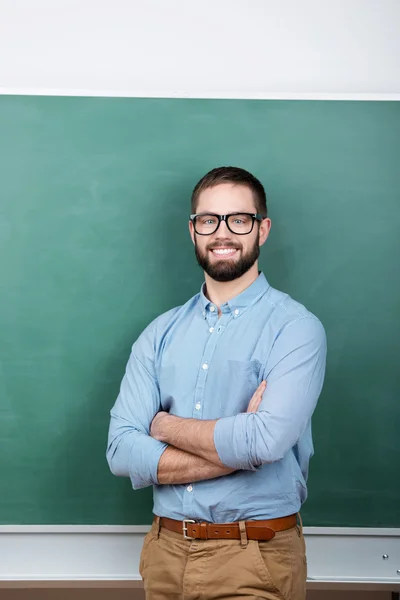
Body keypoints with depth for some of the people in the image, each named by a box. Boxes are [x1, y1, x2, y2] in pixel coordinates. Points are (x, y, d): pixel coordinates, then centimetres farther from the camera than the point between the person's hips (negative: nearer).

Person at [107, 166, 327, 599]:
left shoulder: (295, 328, -10)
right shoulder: (160, 334, 4)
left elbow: (267, 441, -24)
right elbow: (122, 451, -6)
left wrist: (167, 425, -9)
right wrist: (236, 449, -17)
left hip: (255, 562, -4)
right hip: (165, 549, 4)